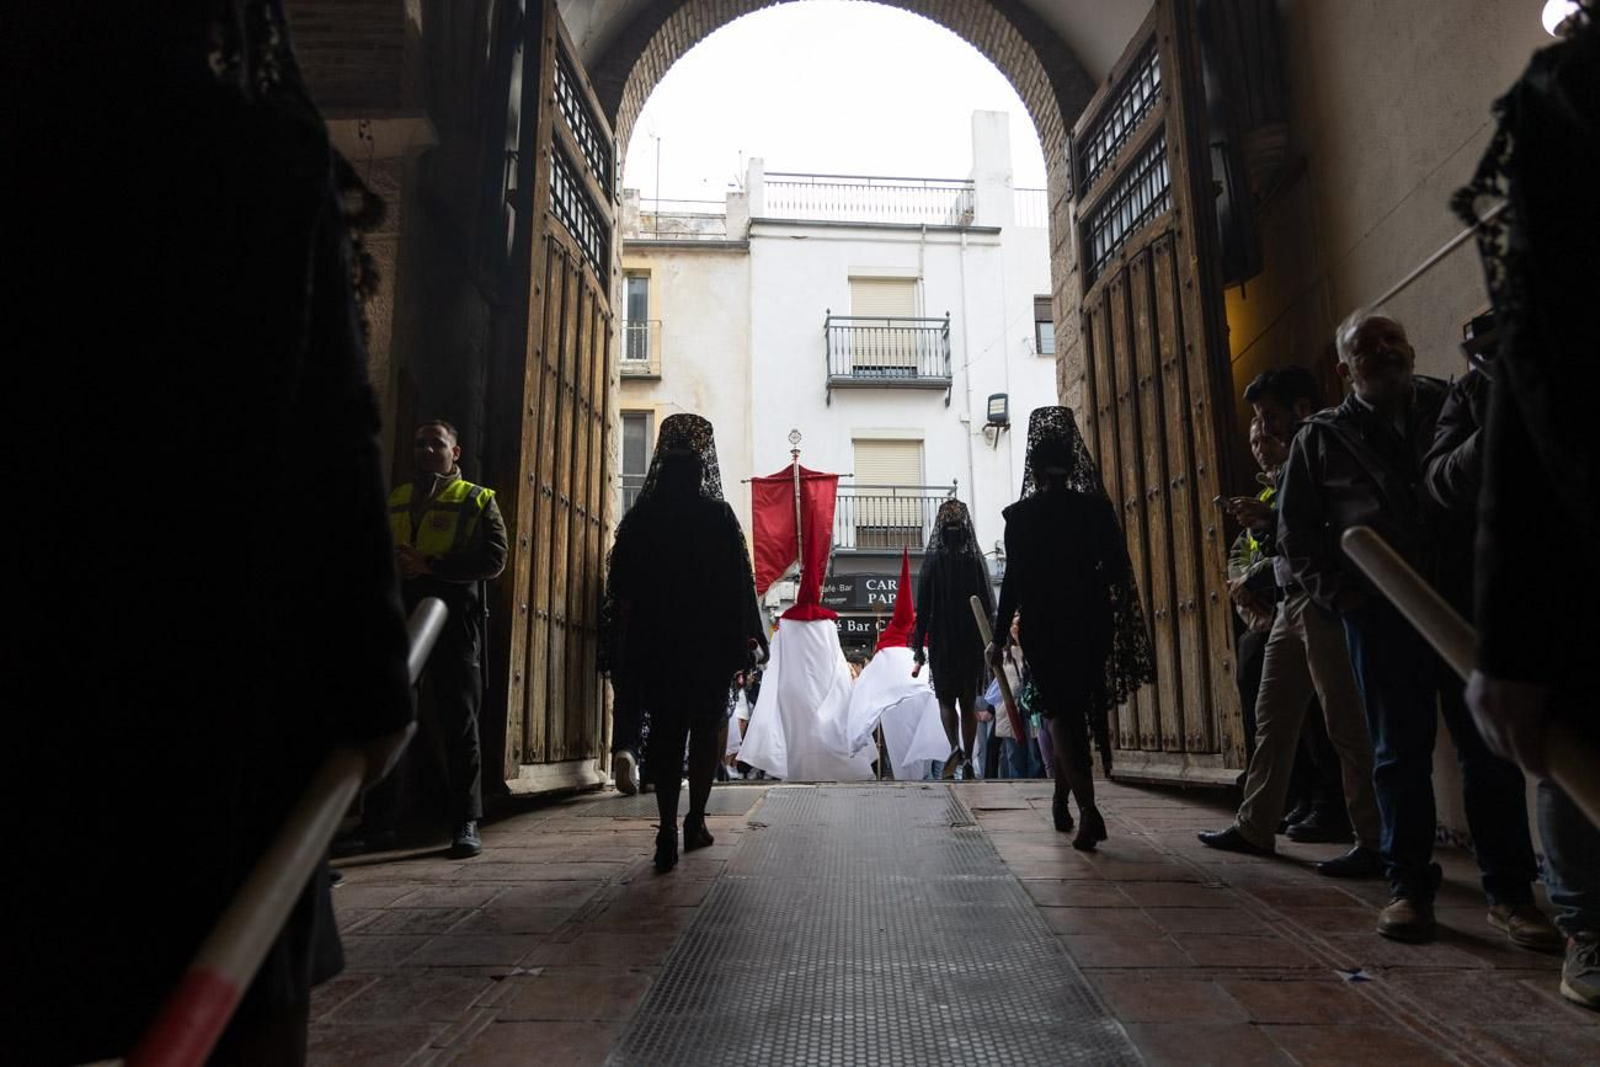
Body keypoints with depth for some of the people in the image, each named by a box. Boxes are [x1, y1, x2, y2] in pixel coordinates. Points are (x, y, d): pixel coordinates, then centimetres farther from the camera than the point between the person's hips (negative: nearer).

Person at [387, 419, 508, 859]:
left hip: (454, 624, -4)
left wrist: (430, 565, -15)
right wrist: (391, 562, -2)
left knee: (459, 723, -2)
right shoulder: (394, 501, 20)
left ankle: (466, 823, 2)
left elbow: (493, 559, -7)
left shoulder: (477, 502, 6)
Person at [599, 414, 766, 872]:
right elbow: (740, 583, -5)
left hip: (654, 640, 2)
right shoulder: (718, 515, -4)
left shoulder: (640, 517, 2)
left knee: (664, 730, 7)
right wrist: (744, 638, 2)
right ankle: (695, 821, 14)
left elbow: (621, 588, 3)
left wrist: (623, 650, 8)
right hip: (711, 640, -2)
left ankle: (667, 830, -2)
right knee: (707, 726, 13)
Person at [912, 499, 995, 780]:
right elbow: (989, 607, 1)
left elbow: (923, 609, -7)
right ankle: (968, 761, 12)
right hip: (973, 642, 2)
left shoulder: (933, 562, -7)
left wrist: (919, 649, -4)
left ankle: (955, 748, -14)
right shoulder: (976, 561, -2)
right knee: (969, 702, 12)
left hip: (942, 643, -2)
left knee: (946, 699, 9)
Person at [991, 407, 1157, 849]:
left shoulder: (1021, 515, -6)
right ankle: (1061, 800, 32)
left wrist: (1000, 638, -1)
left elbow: (1014, 579, -7)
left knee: (1058, 709, 4)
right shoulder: (1097, 507, 1)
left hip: (1043, 623, -3)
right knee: (1081, 705, 17)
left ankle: (1088, 809, -12)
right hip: (1090, 621, 3)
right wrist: (1124, 627, 11)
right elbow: (1117, 569, 0)